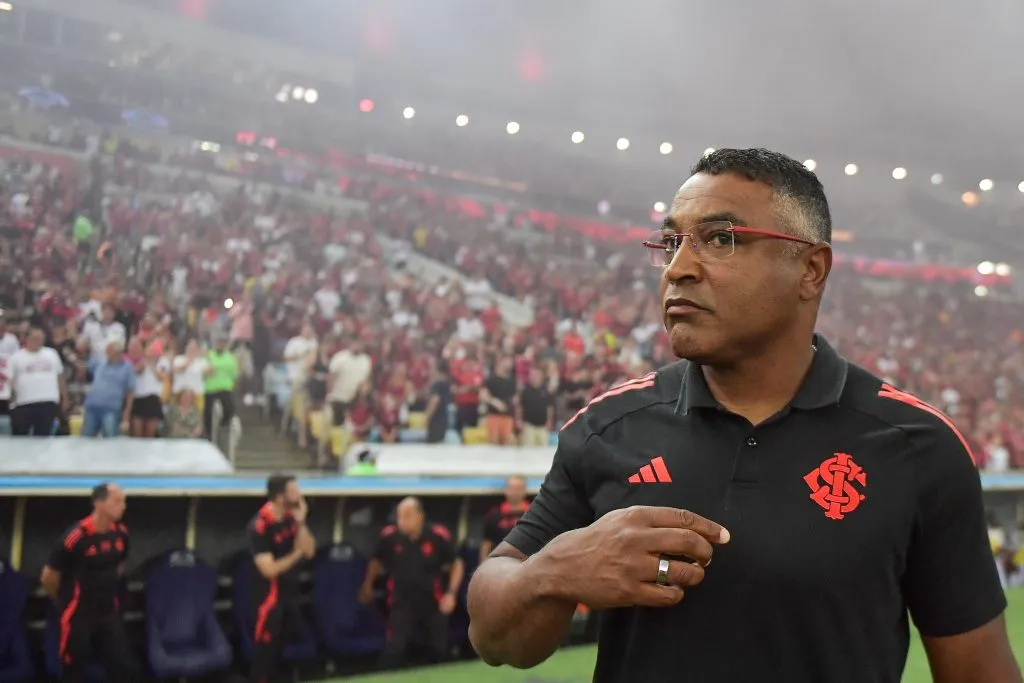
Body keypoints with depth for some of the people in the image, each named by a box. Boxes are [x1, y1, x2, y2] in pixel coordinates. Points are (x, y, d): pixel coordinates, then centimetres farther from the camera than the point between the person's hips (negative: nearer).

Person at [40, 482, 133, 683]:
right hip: (78, 615, -5)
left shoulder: (121, 533, -3)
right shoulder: (75, 537, -21)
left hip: (109, 613, 5)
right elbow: (48, 577, -10)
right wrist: (67, 600, 6)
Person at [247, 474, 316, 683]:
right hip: (270, 594, -7)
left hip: (291, 592, 7)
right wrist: (297, 553, -12)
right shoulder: (259, 527, -24)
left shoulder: (291, 517, -2)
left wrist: (301, 523, -18)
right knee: (265, 648, 1)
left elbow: (309, 551, -6)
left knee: (283, 646, 19)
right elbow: (269, 569, -23)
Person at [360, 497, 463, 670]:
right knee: (393, 651, -11)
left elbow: (456, 564, 0)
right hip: (402, 604, -1)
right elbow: (377, 561, 10)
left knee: (441, 651, 13)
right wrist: (368, 585, 16)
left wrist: (451, 593, -9)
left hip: (433, 604, 1)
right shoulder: (389, 536, -12)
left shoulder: (439, 536, -15)